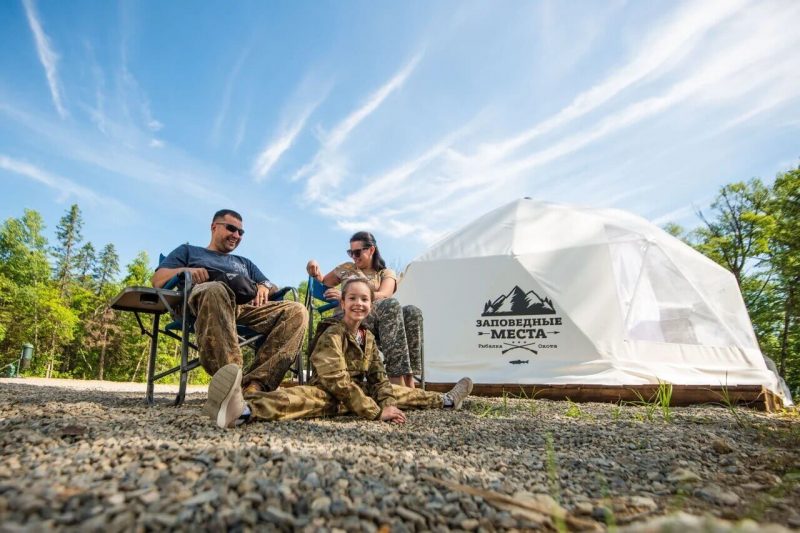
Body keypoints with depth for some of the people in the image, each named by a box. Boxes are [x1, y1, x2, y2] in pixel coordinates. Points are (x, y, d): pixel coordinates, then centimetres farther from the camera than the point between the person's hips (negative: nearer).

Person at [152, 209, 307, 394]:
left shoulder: (244, 262, 40)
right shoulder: (188, 250, 31)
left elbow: (275, 290, 29)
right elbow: (157, 280, 16)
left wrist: (265, 286, 4)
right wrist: (185, 271, -5)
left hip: (247, 307, 4)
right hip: (202, 300, -4)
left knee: (297, 311, -24)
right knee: (215, 289, -42)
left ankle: (255, 384, -42)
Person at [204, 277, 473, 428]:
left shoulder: (368, 337, 7)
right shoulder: (333, 335, -15)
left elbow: (379, 377, 6)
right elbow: (338, 381, -25)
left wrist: (388, 404, -14)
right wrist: (377, 412, -28)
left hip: (361, 392, 8)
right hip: (329, 394, -8)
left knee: (399, 393, 12)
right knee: (305, 397, -39)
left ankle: (446, 400, 36)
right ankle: (244, 410, -67)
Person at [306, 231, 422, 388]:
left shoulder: (387, 273, 18)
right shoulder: (346, 268, 26)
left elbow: (383, 295, -5)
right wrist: (315, 271, 11)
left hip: (378, 321, 2)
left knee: (412, 312, -30)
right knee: (392, 305, -33)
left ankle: (408, 380, -36)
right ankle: (397, 380, -44)